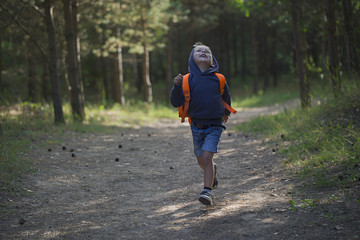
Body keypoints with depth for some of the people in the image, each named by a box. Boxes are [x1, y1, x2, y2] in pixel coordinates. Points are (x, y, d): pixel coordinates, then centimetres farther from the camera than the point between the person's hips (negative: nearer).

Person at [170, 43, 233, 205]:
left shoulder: (218, 79, -3)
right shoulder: (188, 79, -5)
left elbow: (226, 97, 17)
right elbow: (176, 103, -8)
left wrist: (226, 113, 31)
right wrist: (177, 86, -24)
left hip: (214, 125, -2)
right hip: (196, 126, 2)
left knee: (207, 157, -16)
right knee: (201, 160, 13)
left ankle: (207, 191, -10)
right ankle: (212, 171, 45)